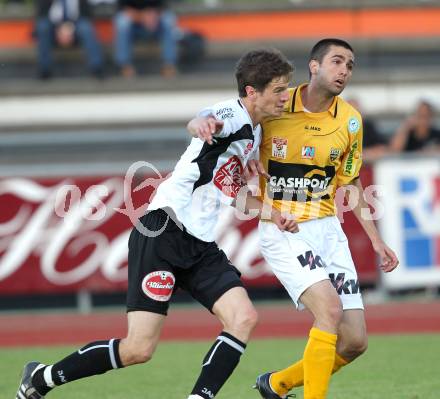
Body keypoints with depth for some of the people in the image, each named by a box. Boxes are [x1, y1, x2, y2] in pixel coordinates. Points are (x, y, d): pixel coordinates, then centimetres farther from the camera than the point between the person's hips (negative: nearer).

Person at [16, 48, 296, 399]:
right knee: (139, 349, -11)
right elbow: (198, 124, -36)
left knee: (243, 317, -15)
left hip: (201, 246, 9)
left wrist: (271, 213, 17)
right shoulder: (232, 114, -11)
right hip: (163, 234, -9)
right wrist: (203, 124, -61)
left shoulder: (255, 134, 17)